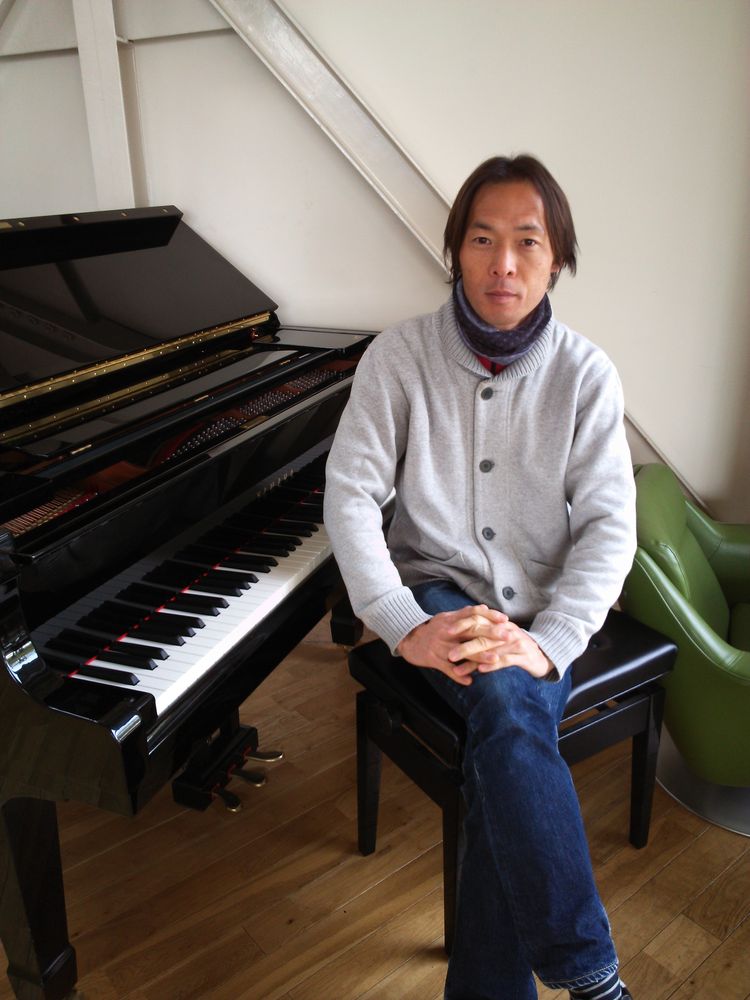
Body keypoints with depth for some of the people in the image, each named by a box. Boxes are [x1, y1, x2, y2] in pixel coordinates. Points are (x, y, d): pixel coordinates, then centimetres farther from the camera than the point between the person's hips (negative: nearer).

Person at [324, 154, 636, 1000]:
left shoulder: (585, 374, -4)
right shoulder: (399, 355, -5)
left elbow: (609, 526, -9)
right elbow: (350, 493, -10)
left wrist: (547, 644, -25)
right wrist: (405, 626, -23)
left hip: (542, 609, 1)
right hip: (437, 588, -1)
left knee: (506, 737, -29)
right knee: (509, 709, -31)